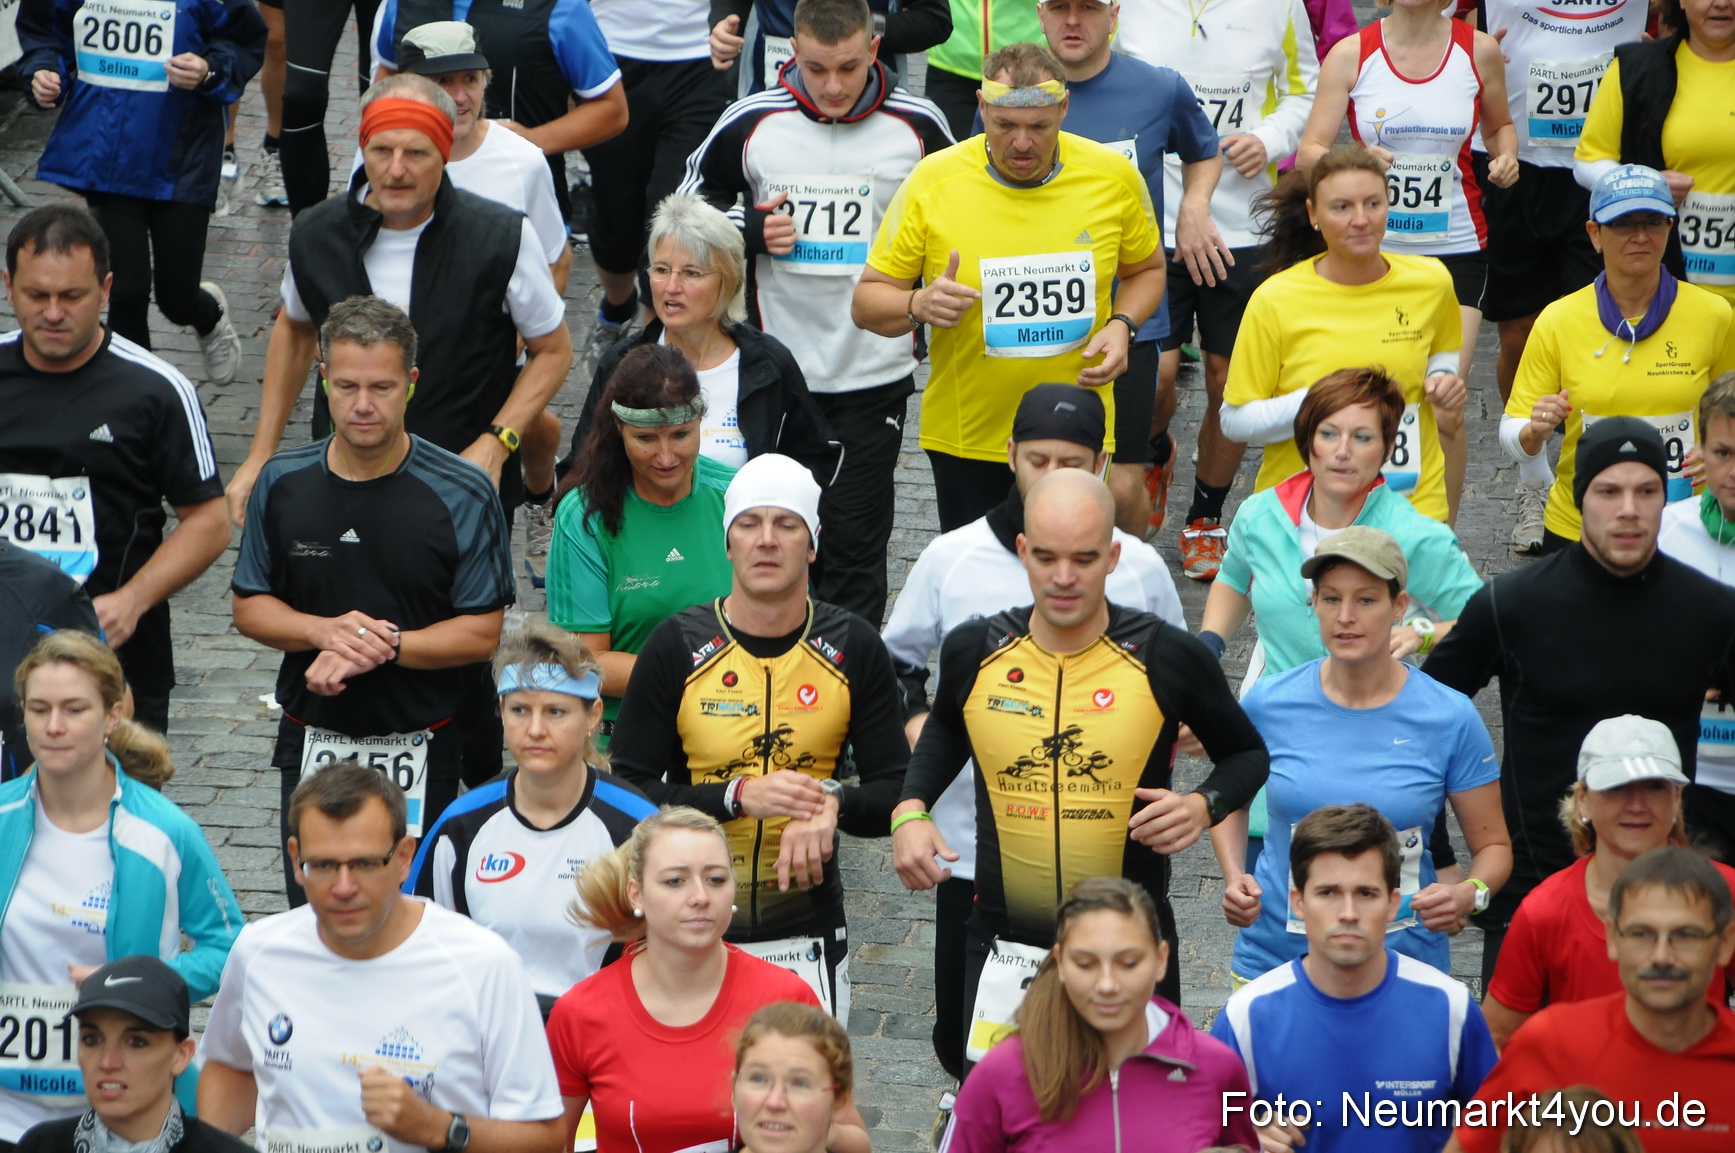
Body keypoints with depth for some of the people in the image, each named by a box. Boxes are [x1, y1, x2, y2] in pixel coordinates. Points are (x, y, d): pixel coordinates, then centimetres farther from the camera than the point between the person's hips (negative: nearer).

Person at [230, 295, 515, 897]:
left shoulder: (462, 496, -10)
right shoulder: (284, 483, 0)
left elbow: (482, 631, -9)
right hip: (312, 745, 3)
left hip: (420, 750, -3)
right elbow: (249, 606, 6)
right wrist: (326, 631, -14)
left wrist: (383, 646, -21)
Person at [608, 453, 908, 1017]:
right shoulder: (677, 647, -5)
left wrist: (833, 803, -19)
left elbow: (897, 794, 3)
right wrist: (738, 797, -20)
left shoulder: (854, 649, 0)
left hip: (808, 936, 1)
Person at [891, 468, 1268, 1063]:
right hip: (1004, 948, 2)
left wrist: (1204, 806, -12)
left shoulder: (1168, 657, -8)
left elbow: (1246, 753, 8)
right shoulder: (974, 651, -2)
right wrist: (910, 810, 5)